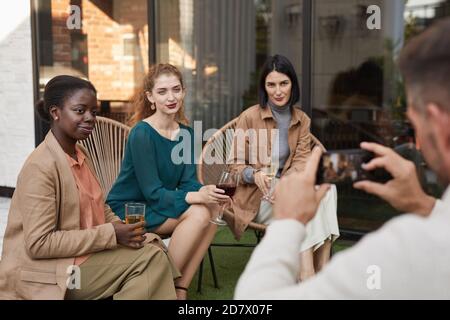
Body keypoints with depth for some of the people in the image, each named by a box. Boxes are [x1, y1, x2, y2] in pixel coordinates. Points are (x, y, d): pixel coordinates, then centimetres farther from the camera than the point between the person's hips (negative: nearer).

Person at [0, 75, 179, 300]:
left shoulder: (80, 155, 10)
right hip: (47, 272, -8)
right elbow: (39, 244, -23)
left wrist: (121, 229, -6)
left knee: (153, 251, -9)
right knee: (147, 258, -17)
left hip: (85, 252, 8)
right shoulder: (41, 166, -18)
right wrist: (111, 234, -22)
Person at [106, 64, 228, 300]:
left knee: (213, 210, -19)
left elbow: (188, 182, -1)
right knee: (198, 213, -26)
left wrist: (206, 192, -24)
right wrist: (197, 197, -33)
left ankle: (180, 288, -9)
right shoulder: (142, 133, -17)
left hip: (160, 206, 7)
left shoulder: (185, 132, 4)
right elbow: (152, 193, -21)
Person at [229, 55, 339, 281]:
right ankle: (307, 274, -34)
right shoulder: (249, 117, -5)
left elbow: (301, 160, -2)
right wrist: (255, 174, -25)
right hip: (256, 195, -4)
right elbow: (235, 164, -3)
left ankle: (323, 267, -30)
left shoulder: (302, 120, 8)